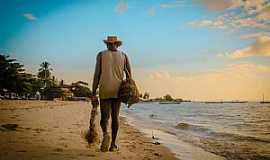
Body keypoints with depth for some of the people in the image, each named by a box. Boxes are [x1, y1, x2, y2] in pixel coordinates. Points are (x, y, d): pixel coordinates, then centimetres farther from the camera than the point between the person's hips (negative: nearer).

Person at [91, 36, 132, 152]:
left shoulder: (101, 55, 3)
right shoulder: (123, 56, 9)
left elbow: (97, 74, -4)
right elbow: (129, 75, 4)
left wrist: (93, 93, -2)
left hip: (104, 90, -1)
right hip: (118, 90, 2)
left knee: (105, 116, 4)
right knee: (115, 116, 10)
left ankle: (105, 134, -26)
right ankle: (113, 144, 10)